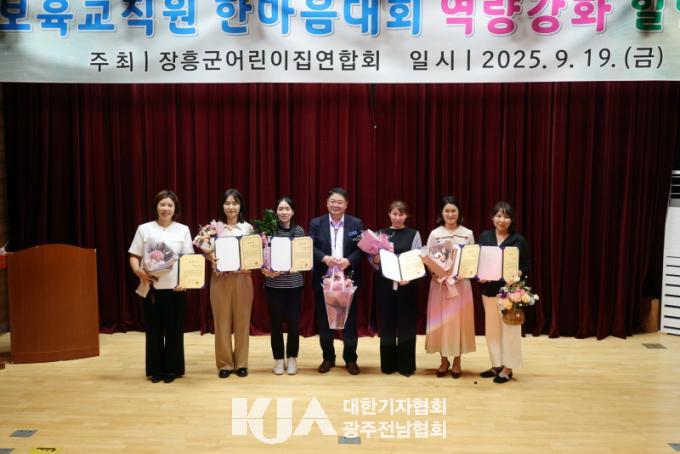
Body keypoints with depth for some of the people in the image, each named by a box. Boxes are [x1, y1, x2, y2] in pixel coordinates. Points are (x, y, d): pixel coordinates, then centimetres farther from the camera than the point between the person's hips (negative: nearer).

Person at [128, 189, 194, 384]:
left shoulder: (183, 230, 6)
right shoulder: (144, 229, 5)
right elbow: (134, 256, 6)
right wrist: (138, 271, -15)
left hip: (175, 287, 0)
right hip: (151, 287, 0)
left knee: (174, 330, 5)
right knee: (154, 330, 6)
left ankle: (172, 368, 17)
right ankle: (156, 369, 18)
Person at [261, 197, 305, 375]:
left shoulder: (299, 230, 2)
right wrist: (265, 270, -18)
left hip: (294, 283, 1)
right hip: (274, 283, -1)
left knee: (293, 321, 5)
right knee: (276, 322, 6)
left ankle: (292, 358, 21)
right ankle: (279, 359, 20)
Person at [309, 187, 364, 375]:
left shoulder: (356, 224, 3)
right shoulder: (316, 223, 4)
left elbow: (362, 249, -5)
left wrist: (349, 261, -21)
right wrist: (324, 258, -22)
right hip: (323, 279, 1)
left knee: (350, 319, 6)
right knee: (324, 320, 8)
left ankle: (350, 359, 20)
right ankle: (328, 358, 24)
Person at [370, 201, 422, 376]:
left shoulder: (414, 234, 3)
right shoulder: (380, 234, 8)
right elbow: (374, 262, 8)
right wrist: (376, 259, -15)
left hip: (407, 285, -1)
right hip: (385, 285, 2)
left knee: (406, 324, 4)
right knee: (387, 324, 7)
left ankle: (406, 365, 16)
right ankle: (388, 364, 19)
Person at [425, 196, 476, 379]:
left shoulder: (467, 234, 2)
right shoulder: (435, 234, 0)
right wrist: (437, 273, -15)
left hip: (461, 283, 0)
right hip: (440, 283, 0)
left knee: (459, 320, 4)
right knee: (440, 321, 4)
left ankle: (457, 361, 18)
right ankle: (444, 360, 19)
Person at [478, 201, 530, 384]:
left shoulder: (519, 240, -3)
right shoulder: (484, 236, 4)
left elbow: (525, 266, -1)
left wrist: (516, 275, -20)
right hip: (489, 289, 3)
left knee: (509, 329, 2)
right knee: (491, 328, 11)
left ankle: (508, 367, 16)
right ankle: (496, 364, 25)